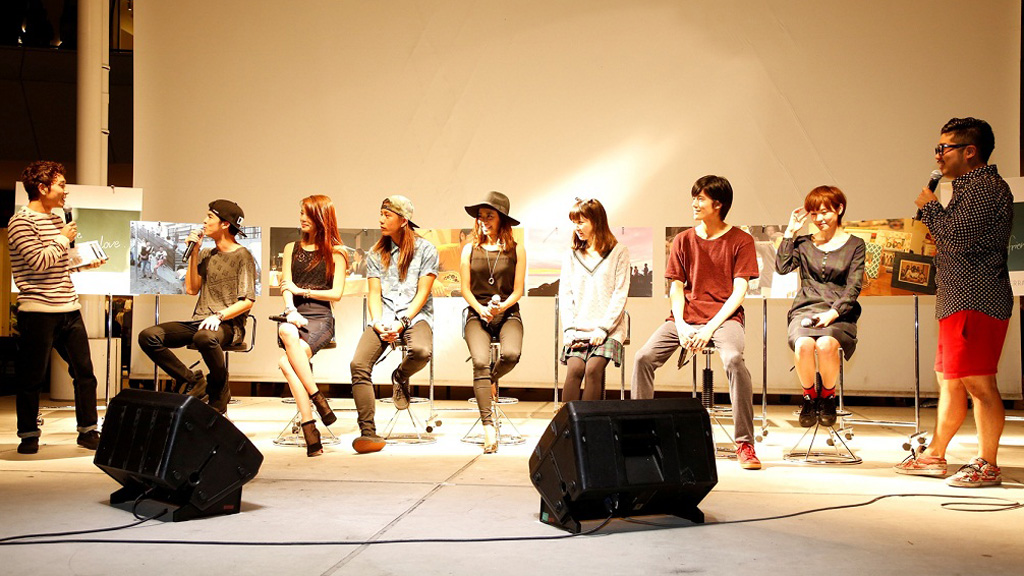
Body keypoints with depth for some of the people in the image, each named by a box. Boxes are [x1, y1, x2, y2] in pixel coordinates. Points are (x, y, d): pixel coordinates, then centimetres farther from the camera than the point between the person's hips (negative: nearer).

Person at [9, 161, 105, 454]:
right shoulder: (21, 221, -9)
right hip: (38, 311, -7)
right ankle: (29, 435, 15)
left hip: (69, 308, 7)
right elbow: (39, 262, -19)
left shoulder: (57, 220, 17)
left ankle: (88, 431, 15)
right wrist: (64, 238, -7)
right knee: (32, 377, 2)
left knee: (85, 372, 6)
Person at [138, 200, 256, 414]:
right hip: (198, 321, 6)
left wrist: (219, 316, -22)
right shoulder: (206, 254, 19)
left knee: (205, 338, -42)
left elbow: (247, 301, -8)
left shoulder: (242, 256, 0)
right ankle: (192, 381, -11)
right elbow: (191, 289, 10)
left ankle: (219, 389, -15)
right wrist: (193, 254, 7)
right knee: (148, 336, -16)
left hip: (228, 324, -6)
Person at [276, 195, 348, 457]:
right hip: (294, 316, 3)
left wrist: (301, 291, 1)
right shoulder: (292, 248, 21)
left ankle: (308, 425, -31)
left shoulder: (335, 252, 10)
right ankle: (318, 400, -37)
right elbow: (286, 287, 8)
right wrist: (291, 310, -11)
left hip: (321, 317, -3)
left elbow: (336, 293, 3)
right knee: (287, 333, -37)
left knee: (287, 362, -32)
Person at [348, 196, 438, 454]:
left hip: (415, 316, -3)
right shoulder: (376, 254, 15)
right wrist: (379, 324, -9)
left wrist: (403, 322, -15)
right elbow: (374, 295, 10)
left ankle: (401, 376, 2)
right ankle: (368, 433, -23)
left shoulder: (426, 250, 4)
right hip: (384, 317, 3)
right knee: (358, 363, -24)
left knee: (421, 351, -37)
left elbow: (422, 294, -2)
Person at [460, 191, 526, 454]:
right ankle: (488, 427, -28)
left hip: (508, 313, 0)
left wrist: (501, 307, -14)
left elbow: (518, 290, 5)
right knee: (480, 361, -26)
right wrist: (481, 310, -10)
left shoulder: (516, 250, 7)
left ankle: (492, 379, 8)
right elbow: (465, 289, 8)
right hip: (477, 314, 0)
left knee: (511, 354, -30)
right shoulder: (470, 249, 10)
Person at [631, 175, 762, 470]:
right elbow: (676, 288, 8)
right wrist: (681, 327, -9)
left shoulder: (740, 241, 1)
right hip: (685, 316, 4)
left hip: (724, 317, -4)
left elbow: (739, 291, -5)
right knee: (643, 358, -19)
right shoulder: (683, 240, 11)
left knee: (734, 359, -35)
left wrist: (710, 328, -17)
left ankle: (744, 443, -25)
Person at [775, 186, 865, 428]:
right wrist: (790, 231, 4)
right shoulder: (804, 243, 17)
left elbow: (853, 287, 1)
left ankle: (828, 396, -6)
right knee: (803, 344, -33)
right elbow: (782, 267, 0)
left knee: (826, 344, -35)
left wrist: (832, 313, -15)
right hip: (805, 310, 1)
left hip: (839, 313, -1)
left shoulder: (855, 245, 11)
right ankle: (809, 396, -6)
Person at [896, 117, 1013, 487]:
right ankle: (934, 456, 22)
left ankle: (987, 465, -5)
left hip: (976, 301, -11)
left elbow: (957, 237, -20)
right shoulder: (971, 188, 22)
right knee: (949, 380, 14)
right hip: (960, 302, 11)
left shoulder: (985, 186, -11)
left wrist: (930, 207, -6)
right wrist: (932, 209, 13)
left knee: (977, 382, -9)